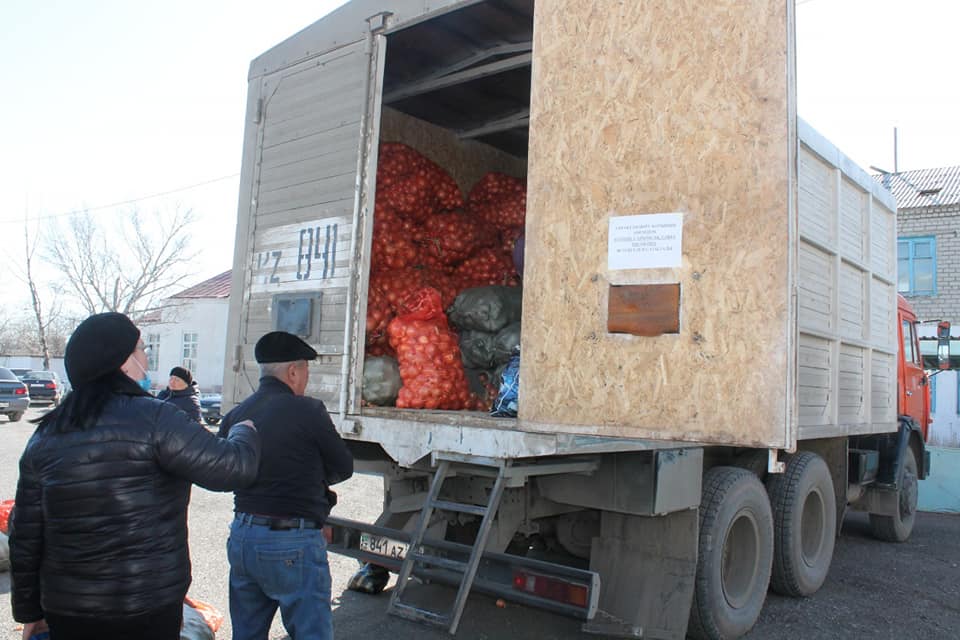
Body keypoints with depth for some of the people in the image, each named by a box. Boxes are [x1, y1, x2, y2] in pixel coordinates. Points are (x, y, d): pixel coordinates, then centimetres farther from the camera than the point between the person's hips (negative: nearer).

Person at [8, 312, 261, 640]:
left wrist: (29, 610, 18)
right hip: (148, 610, -5)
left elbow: (25, 536, 7)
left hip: (66, 612, 6)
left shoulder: (45, 435, 2)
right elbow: (235, 467, -16)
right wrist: (244, 432, 6)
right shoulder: (152, 419, -16)